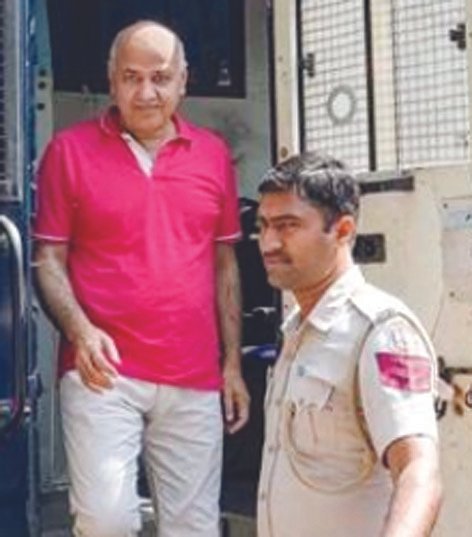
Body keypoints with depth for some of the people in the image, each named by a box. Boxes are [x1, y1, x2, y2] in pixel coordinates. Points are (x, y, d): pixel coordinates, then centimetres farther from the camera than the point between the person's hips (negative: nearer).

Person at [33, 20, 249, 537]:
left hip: (194, 378, 3)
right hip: (103, 373, -3)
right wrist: (80, 330, -16)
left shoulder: (213, 154, 9)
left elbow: (224, 264, 13)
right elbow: (48, 258, 1)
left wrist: (232, 363, 10)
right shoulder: (71, 149, 0)